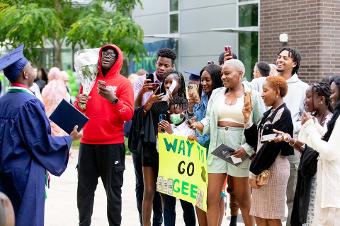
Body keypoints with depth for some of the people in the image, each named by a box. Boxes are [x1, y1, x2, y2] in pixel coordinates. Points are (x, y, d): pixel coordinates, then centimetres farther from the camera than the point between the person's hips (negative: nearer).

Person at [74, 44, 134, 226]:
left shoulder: (123, 83, 0)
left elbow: (128, 114, -9)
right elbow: (77, 111, 15)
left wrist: (113, 99, -23)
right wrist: (80, 104, -7)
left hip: (112, 145, -4)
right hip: (87, 143, 4)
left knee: (113, 190, 1)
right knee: (84, 189, 6)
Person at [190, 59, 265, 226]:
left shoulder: (252, 96, 1)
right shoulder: (217, 93, 12)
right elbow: (209, 119, 10)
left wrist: (247, 148, -11)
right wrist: (200, 125, -11)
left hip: (240, 150, -3)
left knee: (243, 198, 7)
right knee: (212, 198, 0)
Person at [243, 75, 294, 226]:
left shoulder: (283, 114, -12)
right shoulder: (268, 113, 14)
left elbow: (272, 146, -17)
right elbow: (256, 141, 13)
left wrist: (254, 171, -14)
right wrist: (247, 121, 1)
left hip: (274, 168, -8)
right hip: (261, 168, 8)